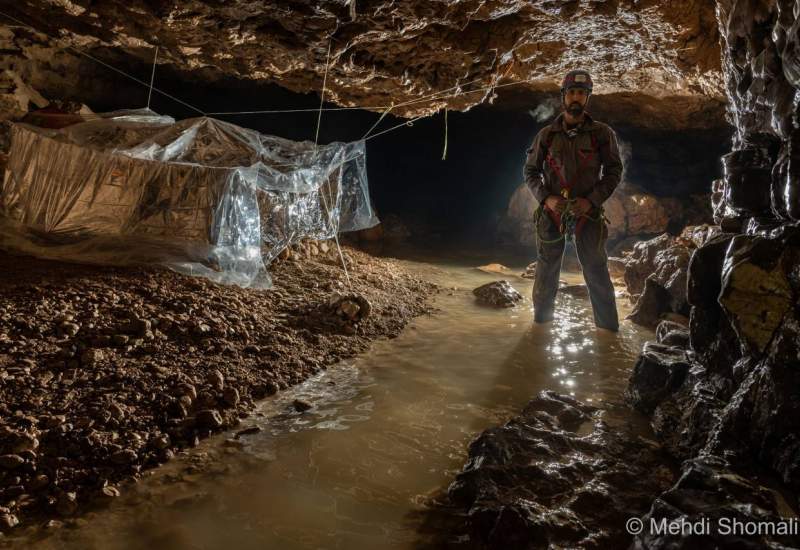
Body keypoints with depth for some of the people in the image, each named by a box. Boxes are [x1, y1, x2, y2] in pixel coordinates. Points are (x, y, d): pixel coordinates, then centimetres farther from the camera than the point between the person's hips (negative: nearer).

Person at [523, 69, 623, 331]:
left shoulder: (602, 133, 0)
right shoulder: (546, 135, 3)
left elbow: (614, 171, 1)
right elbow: (530, 170, 7)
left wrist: (591, 201, -13)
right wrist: (546, 197, -9)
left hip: (587, 212, -1)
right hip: (552, 211, 1)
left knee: (597, 271, 1)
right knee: (546, 270, 10)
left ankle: (609, 328, 12)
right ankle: (541, 320, 26)